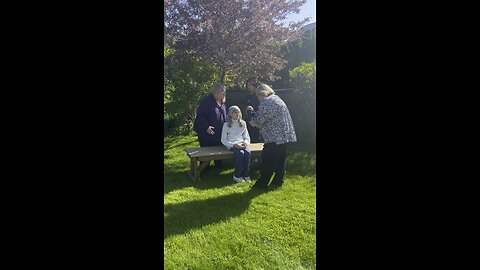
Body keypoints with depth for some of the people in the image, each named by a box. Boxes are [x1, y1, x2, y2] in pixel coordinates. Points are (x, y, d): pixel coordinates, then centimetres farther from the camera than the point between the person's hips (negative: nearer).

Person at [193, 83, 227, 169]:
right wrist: (206, 127, -24)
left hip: (220, 133, 6)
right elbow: (200, 116, -16)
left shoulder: (223, 103, 8)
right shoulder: (207, 101, -13)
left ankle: (218, 167, 31)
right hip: (207, 133, -6)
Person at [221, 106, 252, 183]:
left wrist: (246, 142, -5)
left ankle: (246, 175, -15)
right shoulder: (226, 124, 2)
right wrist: (234, 144, -15)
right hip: (231, 145, -3)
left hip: (242, 144, 3)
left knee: (248, 153, -28)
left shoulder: (243, 123, 13)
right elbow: (223, 140, -1)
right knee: (240, 153, -32)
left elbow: (246, 137, 18)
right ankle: (237, 176, -17)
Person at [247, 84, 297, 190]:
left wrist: (254, 122, 8)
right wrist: (258, 123, 15)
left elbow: (261, 120, -12)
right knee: (281, 160, 14)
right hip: (285, 135, 9)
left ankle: (262, 184, 8)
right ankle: (278, 182, 23)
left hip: (275, 137, -9)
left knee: (268, 161, -1)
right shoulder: (277, 98, 19)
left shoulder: (266, 102, -11)